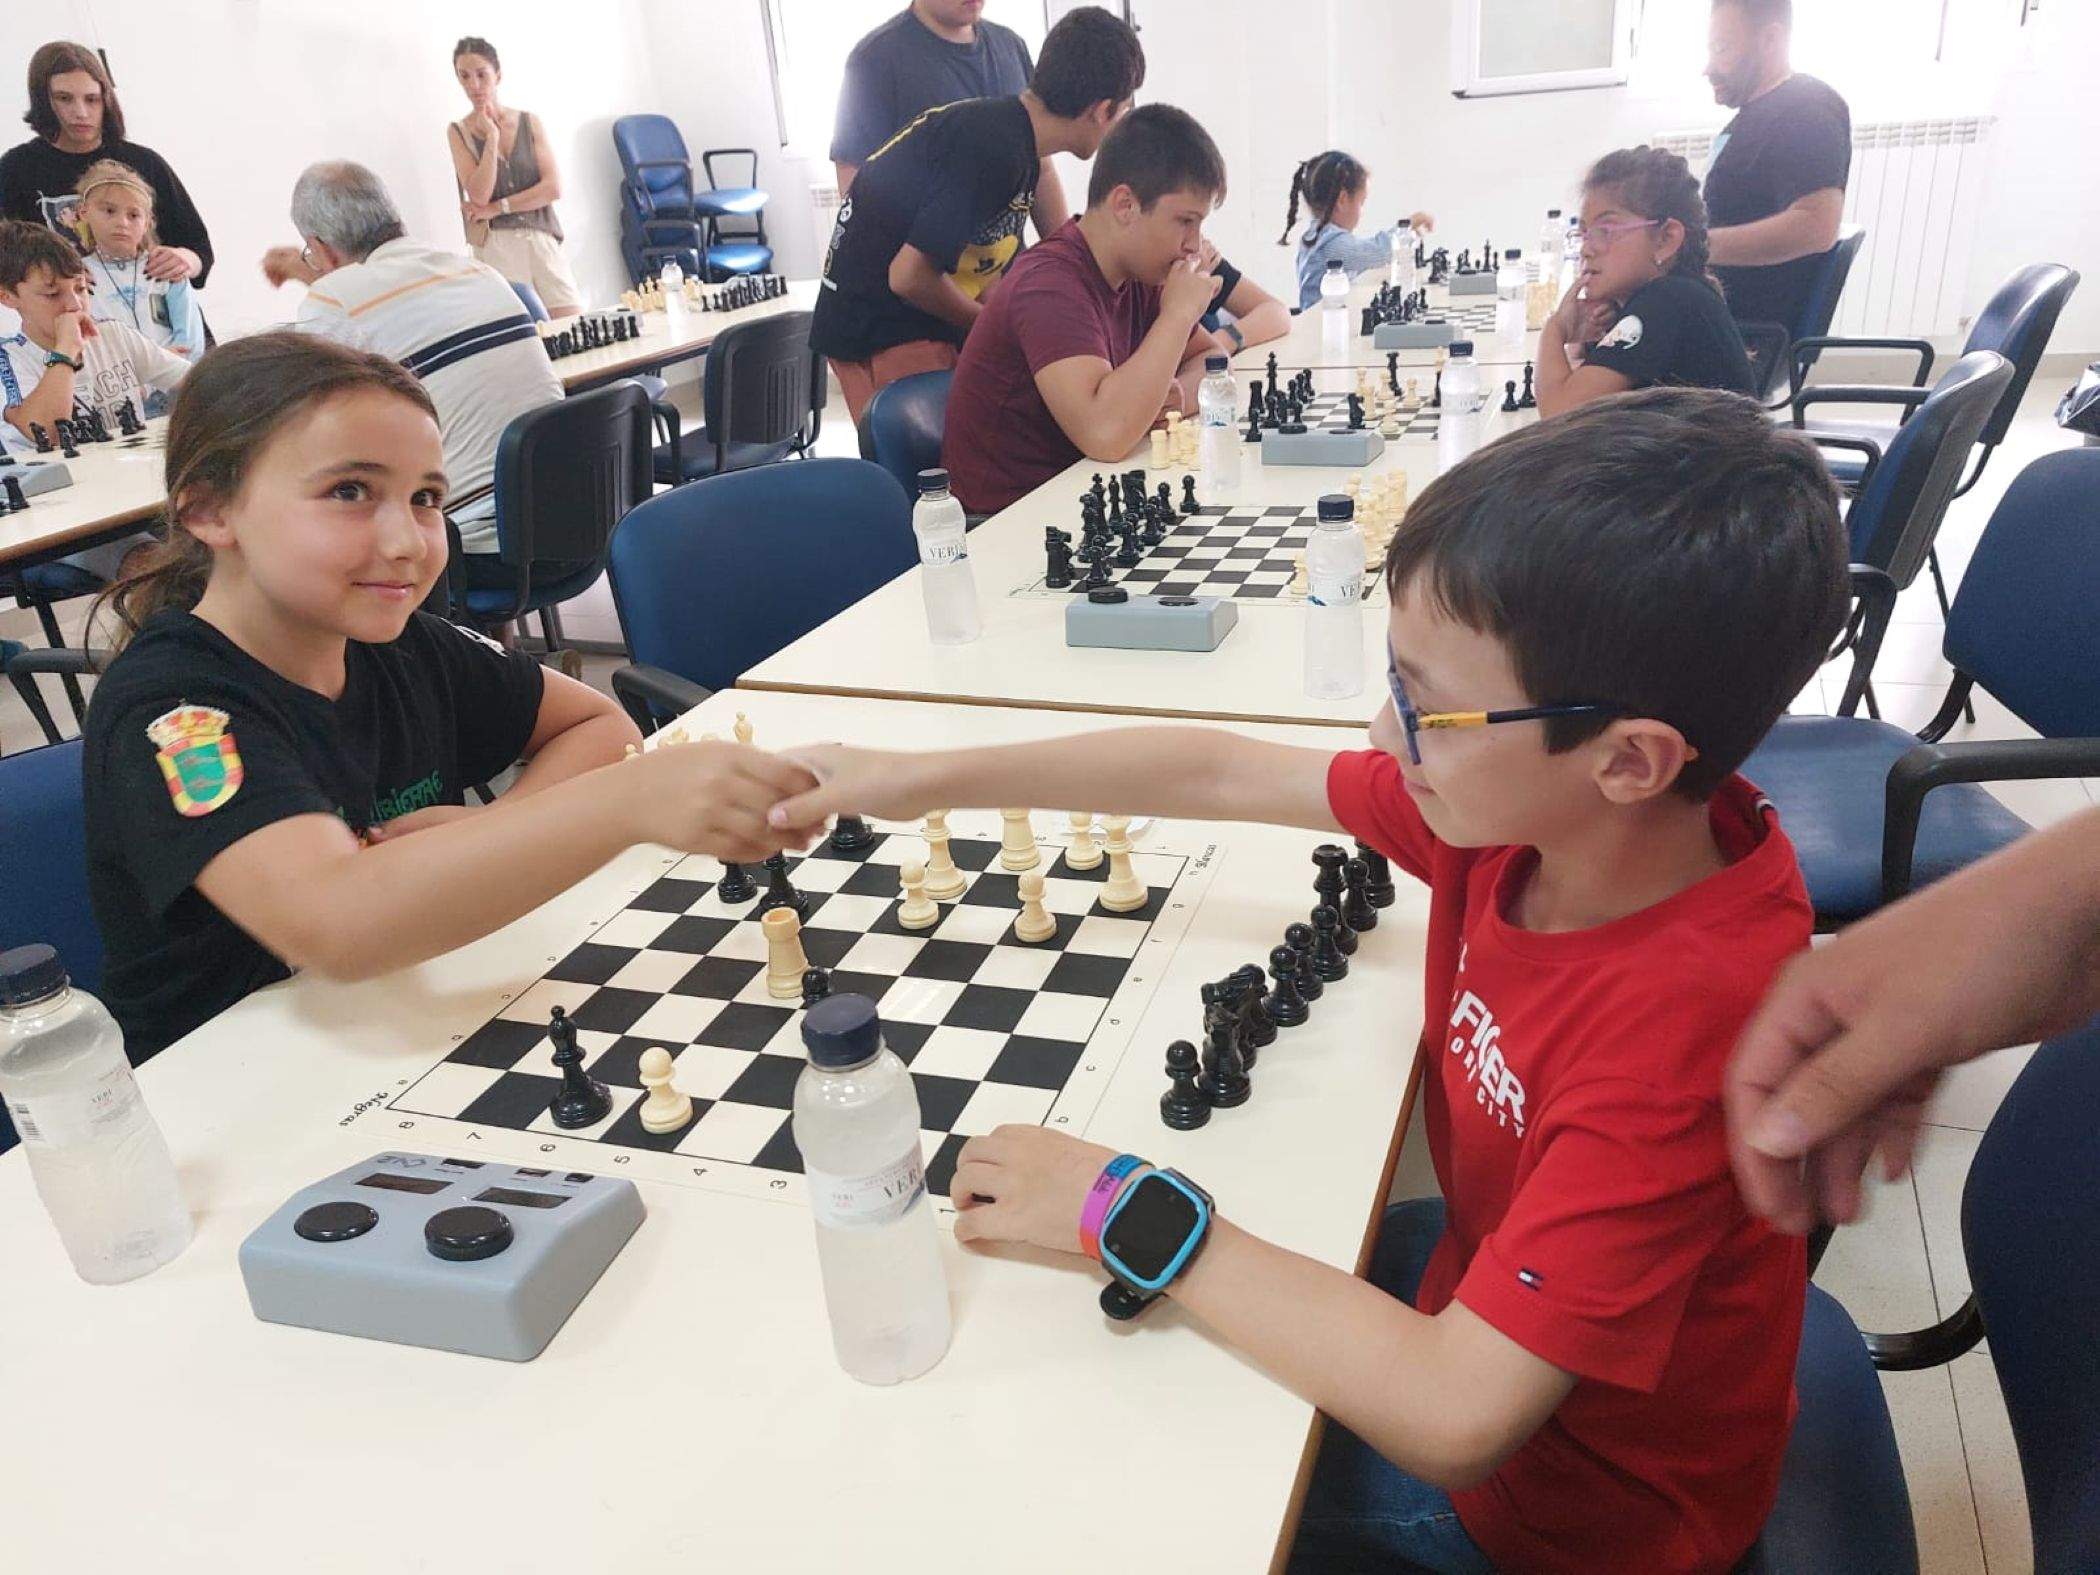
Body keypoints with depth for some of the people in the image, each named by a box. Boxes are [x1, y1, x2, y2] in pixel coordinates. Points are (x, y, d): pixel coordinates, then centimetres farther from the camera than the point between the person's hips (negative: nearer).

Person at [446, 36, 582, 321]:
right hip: (494, 245, -2)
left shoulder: (529, 122, 10)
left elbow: (553, 187, -1)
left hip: (542, 240, 2)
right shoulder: (458, 132, 7)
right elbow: (479, 195, -5)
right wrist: (492, 137, -6)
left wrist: (497, 208, -5)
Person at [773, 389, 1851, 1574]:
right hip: (1493, 1282, 6)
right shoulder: (1530, 804, -17)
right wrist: (919, 782, -3)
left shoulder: (1682, 1020, -38)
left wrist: (1126, 1211, -31)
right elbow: (1219, 772, -8)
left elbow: (1450, 1415, -37)